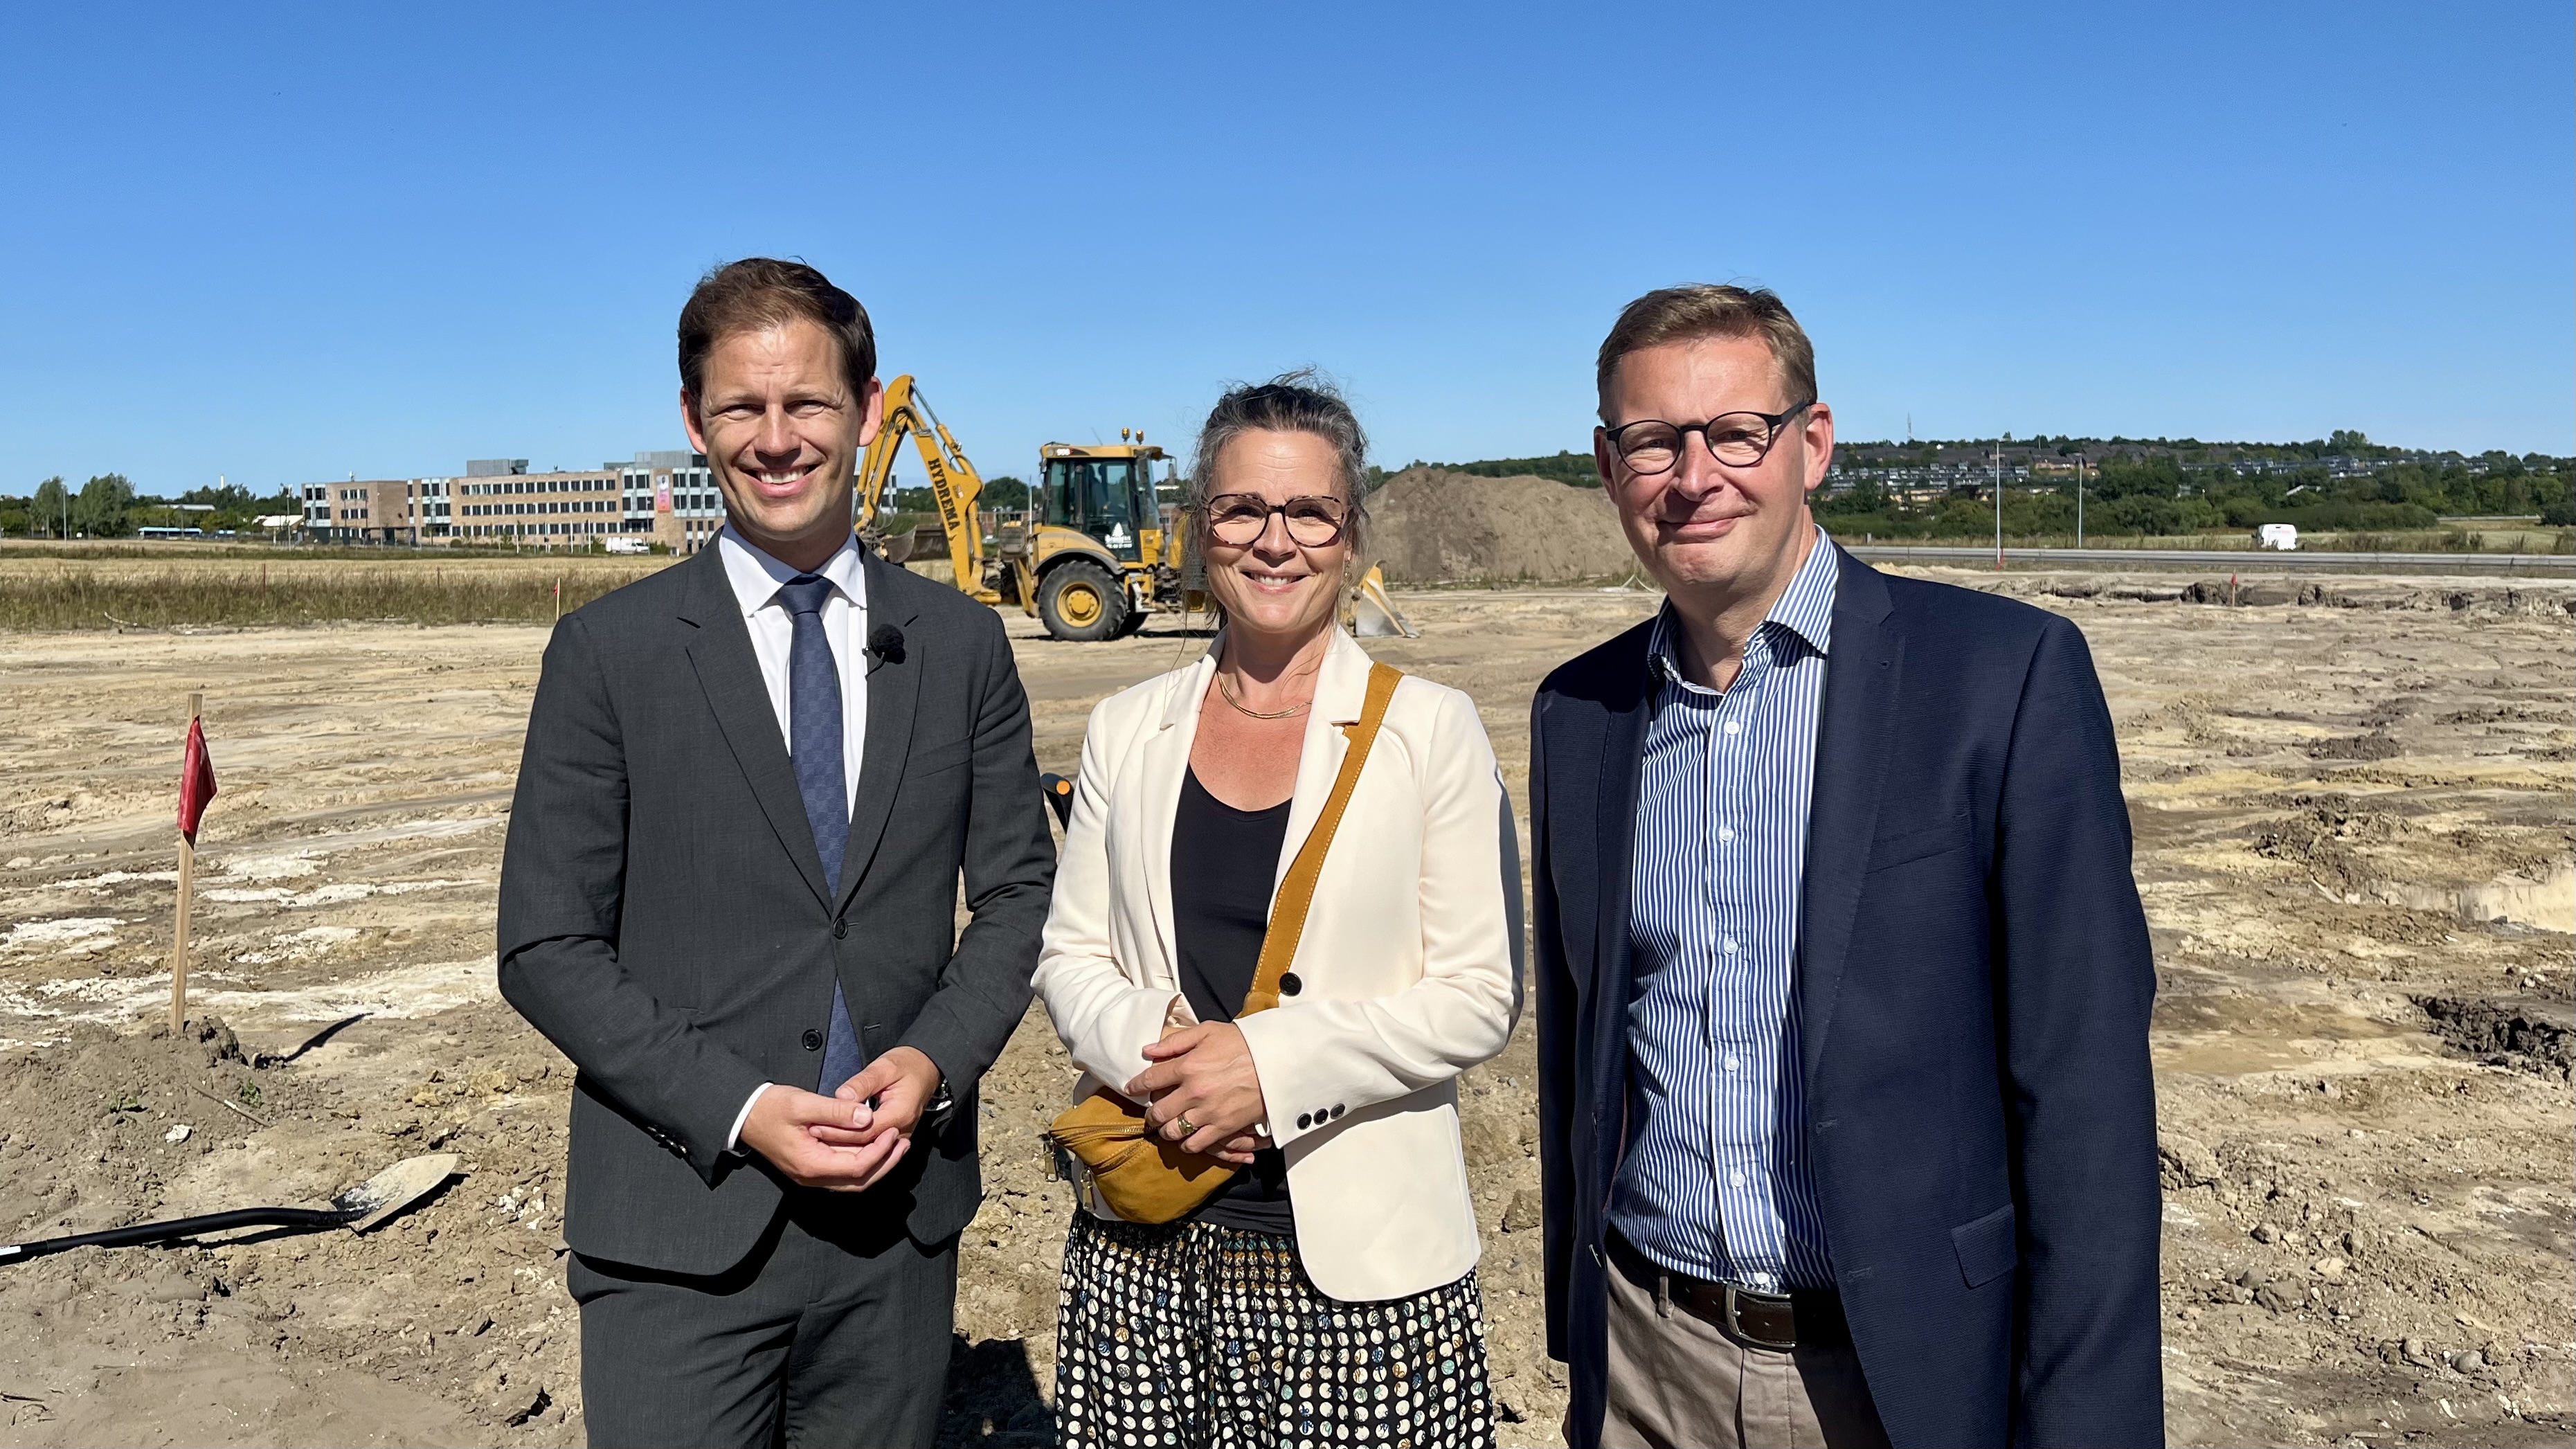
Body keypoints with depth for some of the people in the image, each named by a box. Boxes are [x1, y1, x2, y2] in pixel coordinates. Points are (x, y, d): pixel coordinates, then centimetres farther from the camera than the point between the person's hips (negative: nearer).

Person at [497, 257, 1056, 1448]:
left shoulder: (963, 646, 4)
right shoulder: (608, 653, -3)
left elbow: (1021, 891, 7)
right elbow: (547, 947, -3)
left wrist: (935, 1058, -9)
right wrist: (738, 1111, -14)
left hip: (903, 1215, 2)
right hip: (682, 1230, -2)